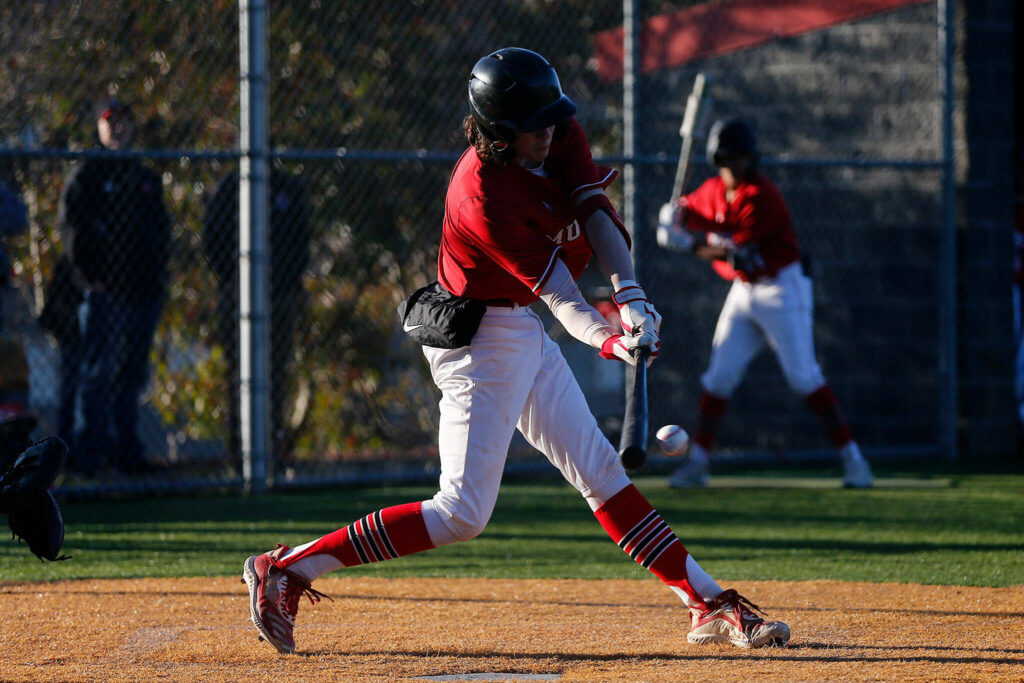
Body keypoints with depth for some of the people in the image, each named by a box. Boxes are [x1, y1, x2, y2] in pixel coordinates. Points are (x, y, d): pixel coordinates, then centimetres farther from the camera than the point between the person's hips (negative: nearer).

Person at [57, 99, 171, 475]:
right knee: (96, 373, -10)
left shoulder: (147, 179, 20)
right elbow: (72, 228, -5)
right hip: (106, 290, -6)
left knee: (133, 375, 7)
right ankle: (87, 454, -10)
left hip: (144, 289, 6)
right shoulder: (87, 175, 2)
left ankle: (125, 449, 12)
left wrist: (158, 274, 10)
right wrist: (91, 276, -13)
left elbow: (161, 231, 23)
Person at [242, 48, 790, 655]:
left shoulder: (561, 138, -4)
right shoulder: (484, 197, -28)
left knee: (602, 473, 12)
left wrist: (630, 295, -27)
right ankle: (286, 570, -9)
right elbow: (554, 287, -28)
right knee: (463, 514, -12)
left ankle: (709, 604, 16)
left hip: (523, 332, 9)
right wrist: (604, 339, -42)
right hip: (480, 337, -9)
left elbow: (597, 216, -11)